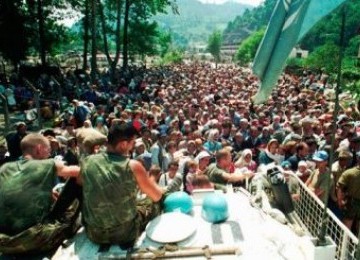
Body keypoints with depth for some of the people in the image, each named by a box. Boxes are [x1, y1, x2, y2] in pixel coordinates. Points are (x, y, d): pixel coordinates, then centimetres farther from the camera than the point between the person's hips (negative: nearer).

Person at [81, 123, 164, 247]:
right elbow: (157, 196, -4)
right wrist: (150, 181, 19)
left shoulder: (87, 161, -8)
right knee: (156, 203, 20)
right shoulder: (133, 166, -20)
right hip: (124, 233, -4)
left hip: (93, 233, 4)